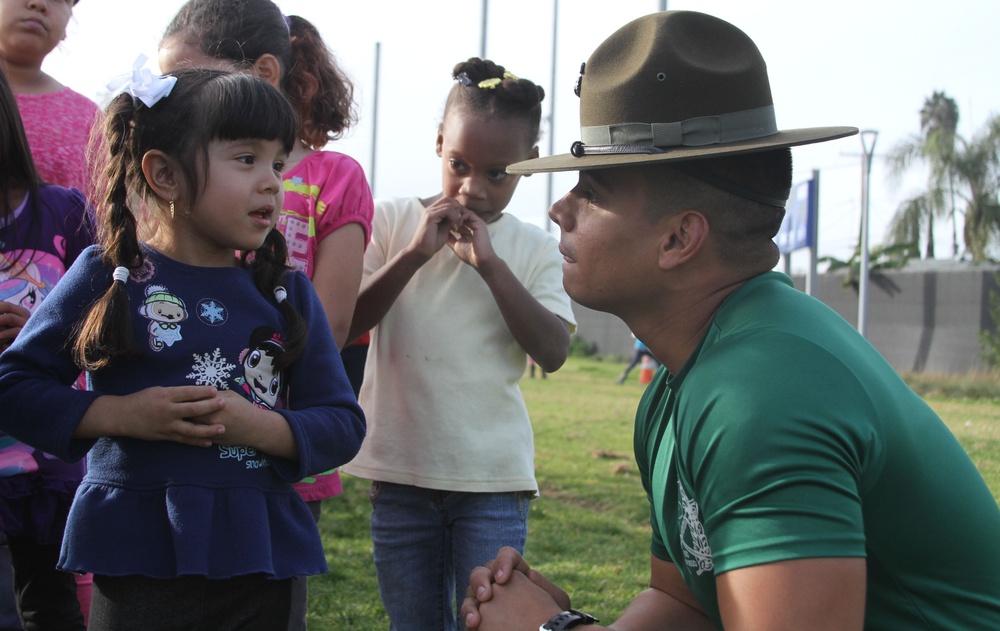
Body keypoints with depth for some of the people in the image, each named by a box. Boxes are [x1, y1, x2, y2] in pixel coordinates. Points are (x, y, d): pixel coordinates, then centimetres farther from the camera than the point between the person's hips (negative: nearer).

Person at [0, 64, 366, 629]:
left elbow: (343, 423, 3)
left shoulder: (288, 293, 6)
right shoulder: (106, 278, -1)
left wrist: (260, 427, -14)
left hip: (261, 568, 3)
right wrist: (119, 414, -13)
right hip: (135, 560, -3)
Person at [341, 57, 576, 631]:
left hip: (494, 476, -1)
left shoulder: (533, 248, 3)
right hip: (402, 473, 1)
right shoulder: (391, 220, 2)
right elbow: (347, 324, -5)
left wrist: (490, 264, -15)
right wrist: (414, 253, -15)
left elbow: (553, 353, -9)